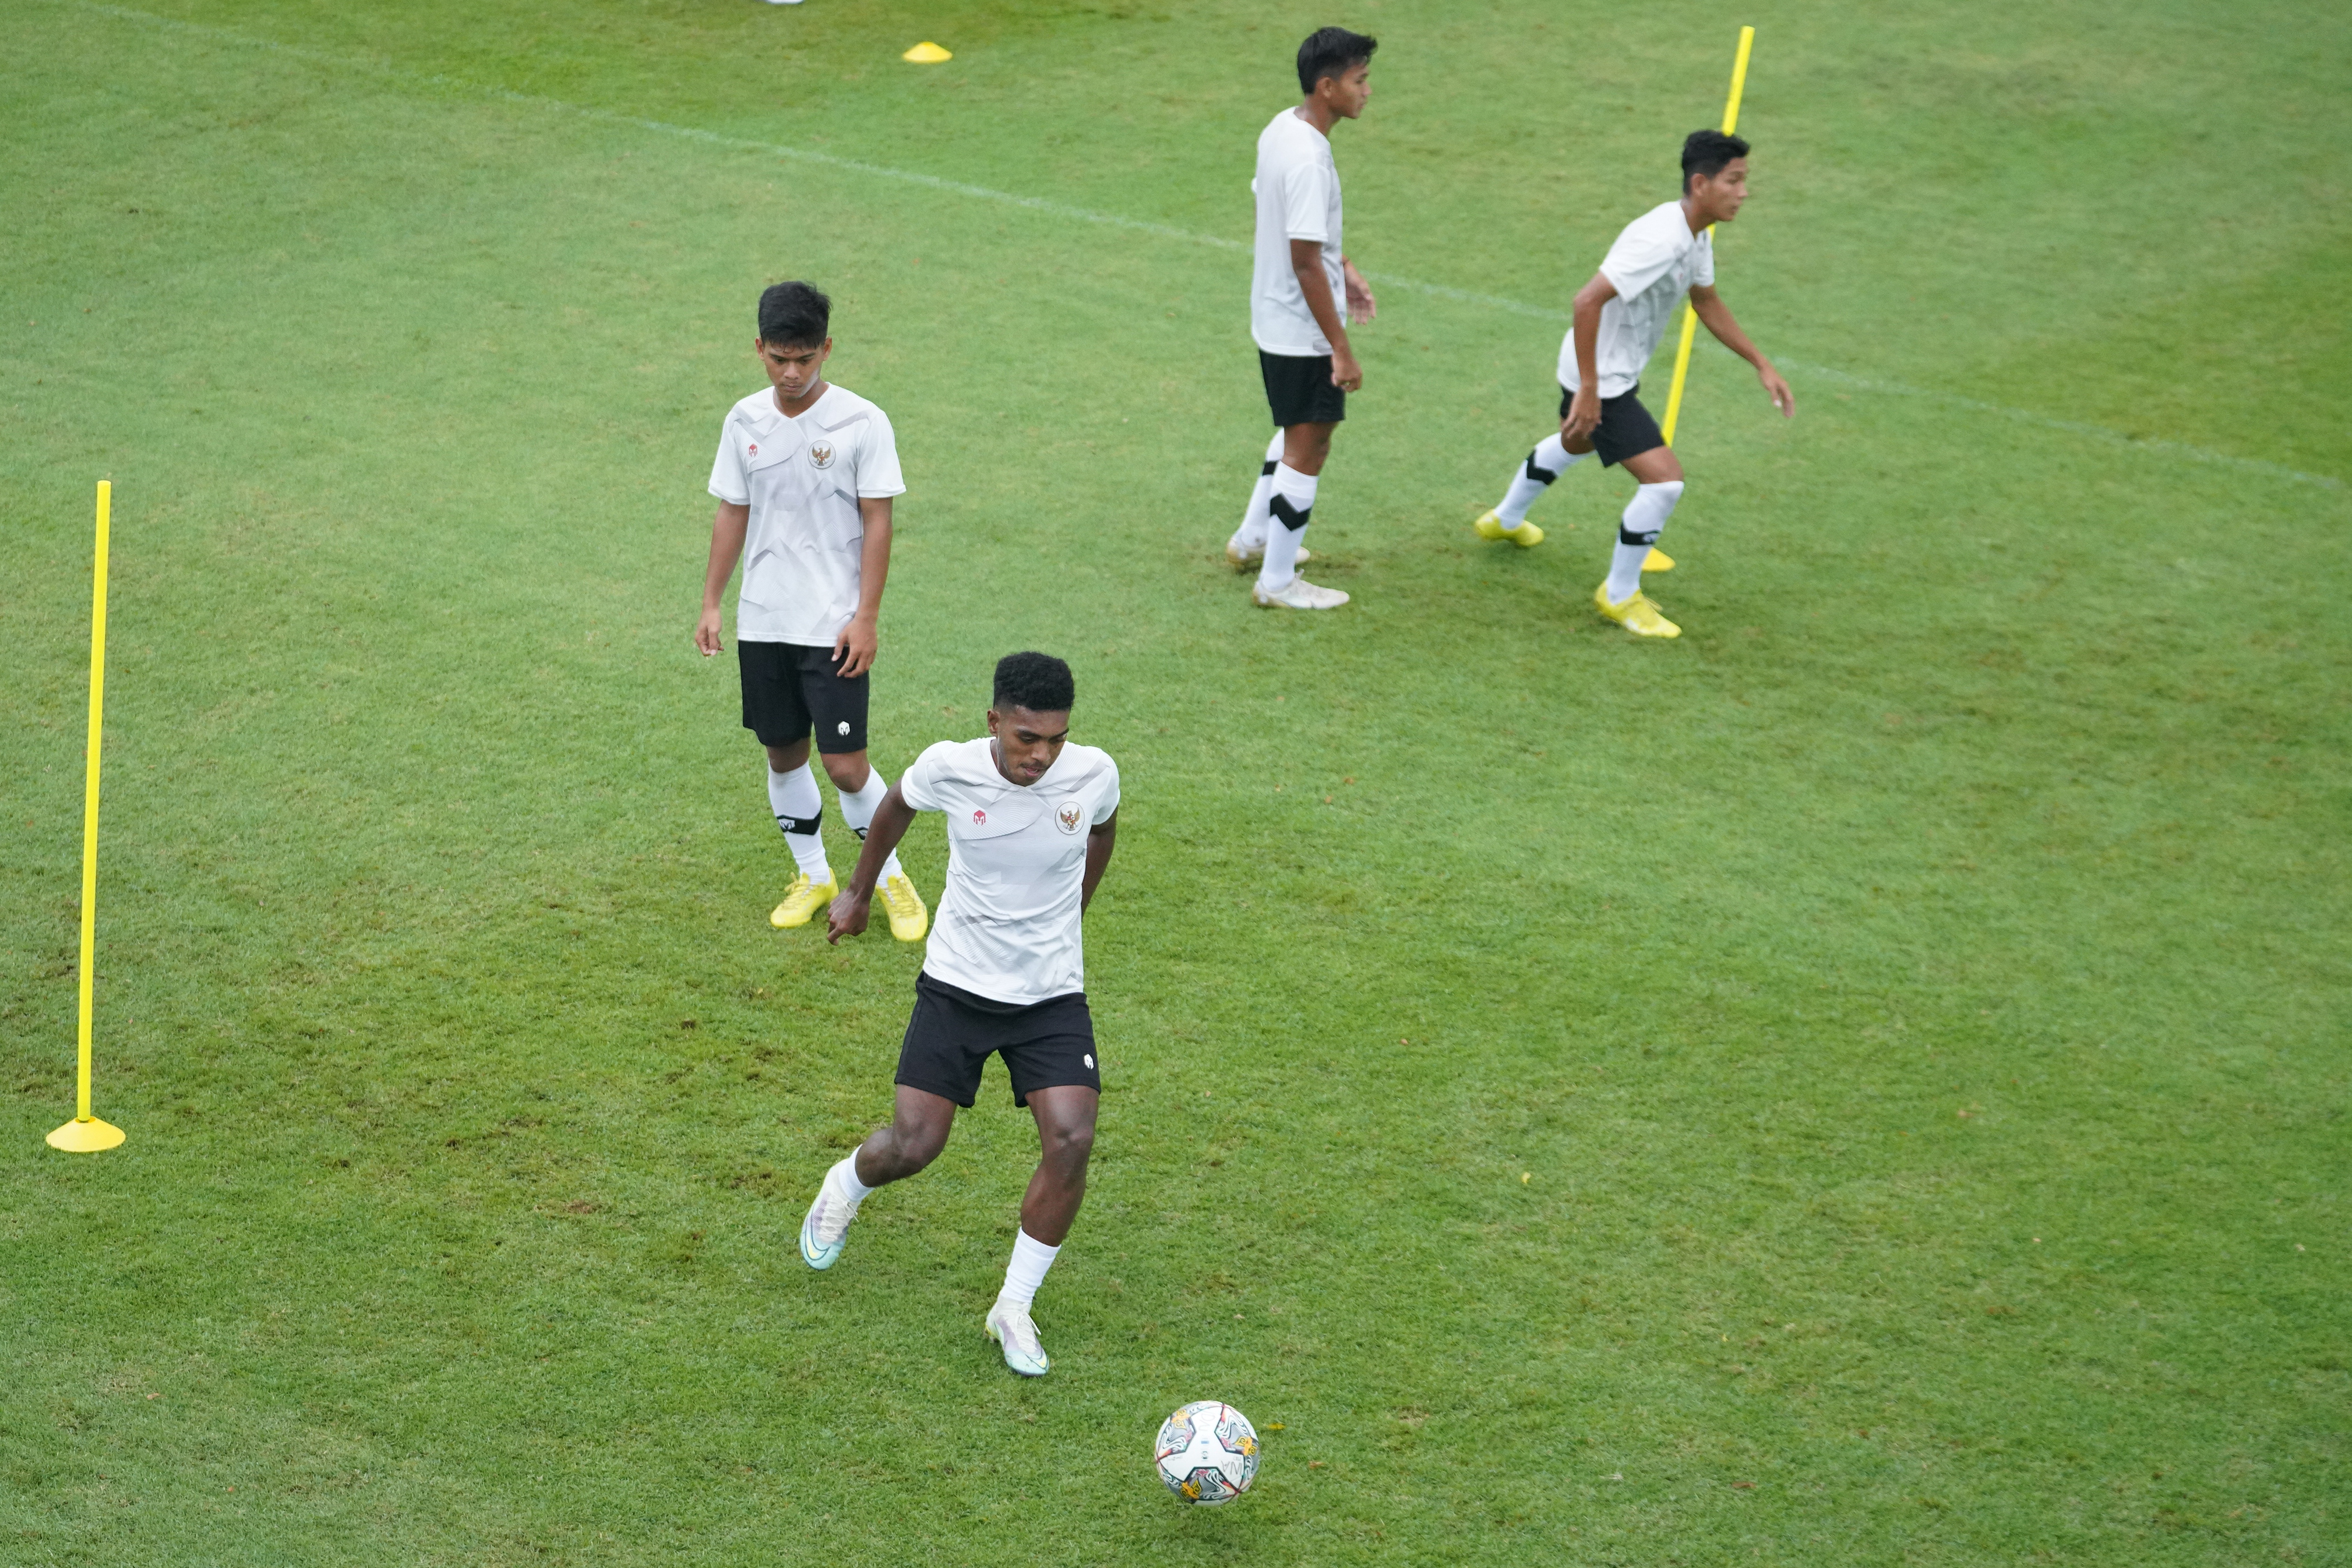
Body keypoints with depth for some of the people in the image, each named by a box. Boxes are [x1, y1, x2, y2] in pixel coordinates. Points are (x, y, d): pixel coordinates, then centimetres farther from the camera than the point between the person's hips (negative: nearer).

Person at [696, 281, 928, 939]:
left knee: (846, 764, -7)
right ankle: (813, 877, 29)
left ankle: (890, 877, 15)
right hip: (763, 621, 4)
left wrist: (865, 618, -12)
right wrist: (711, 604, 10)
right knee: (783, 753, 12)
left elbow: (877, 523, -8)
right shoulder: (745, 422, 4)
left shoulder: (862, 423, -9)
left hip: (833, 625, -4)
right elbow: (733, 514, 12)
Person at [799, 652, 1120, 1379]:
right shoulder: (950, 768, -17)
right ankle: (845, 1187, 36)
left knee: (1071, 1142, -16)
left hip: (1053, 995, 1)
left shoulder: (1094, 775, -15)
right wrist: (858, 891, 20)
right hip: (957, 986, 0)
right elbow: (897, 805, 8)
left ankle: (1014, 1310, 2)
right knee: (913, 1147, -3)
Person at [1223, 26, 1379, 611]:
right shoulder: (1309, 161, -28)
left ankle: (1253, 538, 41)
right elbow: (1305, 262, -27)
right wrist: (1342, 350, -22)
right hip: (1302, 332, -10)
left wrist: (1343, 267, 21)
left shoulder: (1280, 128, 1)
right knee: (1308, 448, 4)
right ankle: (1278, 581, 14)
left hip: (1272, 318, 10)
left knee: (1299, 430, 27)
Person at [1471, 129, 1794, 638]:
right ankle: (1619, 596, 5)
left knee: (1576, 443, 37)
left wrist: (1761, 364, 15)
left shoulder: (1697, 236, -1)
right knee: (1665, 480, -15)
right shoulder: (1661, 239, -32)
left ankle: (1506, 520, 64)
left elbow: (1707, 302, 17)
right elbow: (1588, 300, -35)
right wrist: (1588, 390, -32)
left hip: (1618, 371, 11)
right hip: (1598, 376, -11)